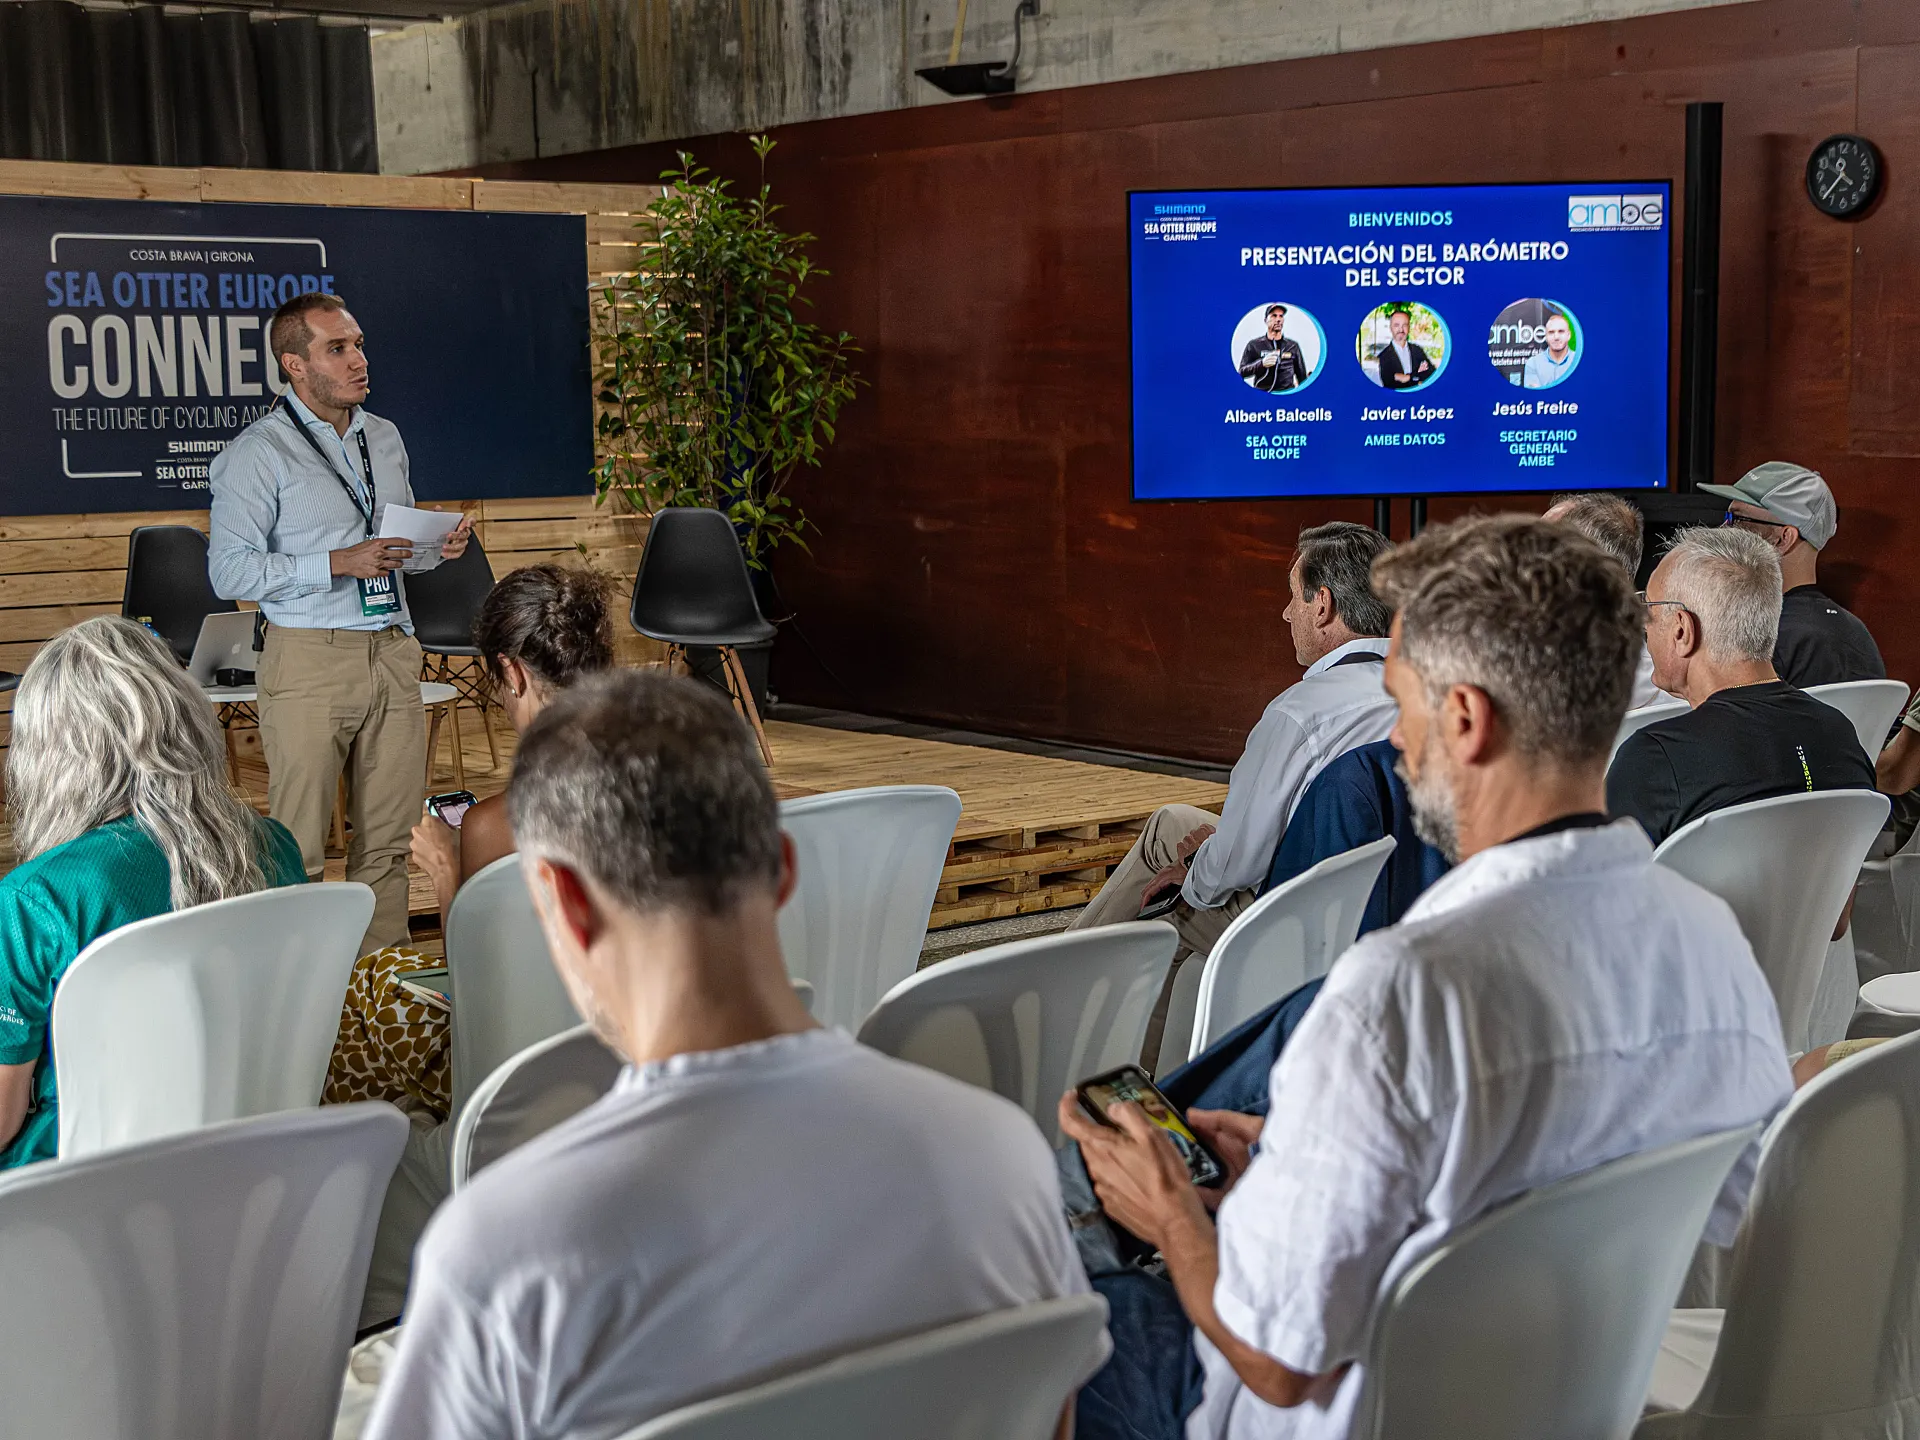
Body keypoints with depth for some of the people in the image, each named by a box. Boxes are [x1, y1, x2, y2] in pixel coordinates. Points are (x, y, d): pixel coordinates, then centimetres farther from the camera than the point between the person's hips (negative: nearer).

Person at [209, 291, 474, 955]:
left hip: (393, 652, 6)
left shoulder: (385, 438, 15)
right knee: (296, 848, -3)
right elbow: (230, 571, -13)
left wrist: (438, 548, 3)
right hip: (310, 659, -6)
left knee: (388, 838, 8)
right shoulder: (258, 452, -6)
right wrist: (337, 564, -19)